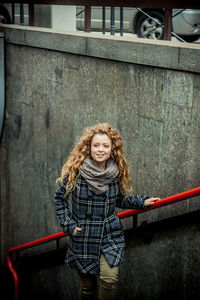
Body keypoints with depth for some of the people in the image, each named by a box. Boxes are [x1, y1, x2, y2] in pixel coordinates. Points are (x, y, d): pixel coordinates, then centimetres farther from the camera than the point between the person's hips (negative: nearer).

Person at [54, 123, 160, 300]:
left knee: (109, 279, -17)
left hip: (110, 235, 1)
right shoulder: (74, 171, -12)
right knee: (87, 285, 9)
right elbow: (60, 198, 1)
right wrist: (68, 224, -5)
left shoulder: (117, 173, -3)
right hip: (83, 237, -1)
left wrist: (142, 202, 2)